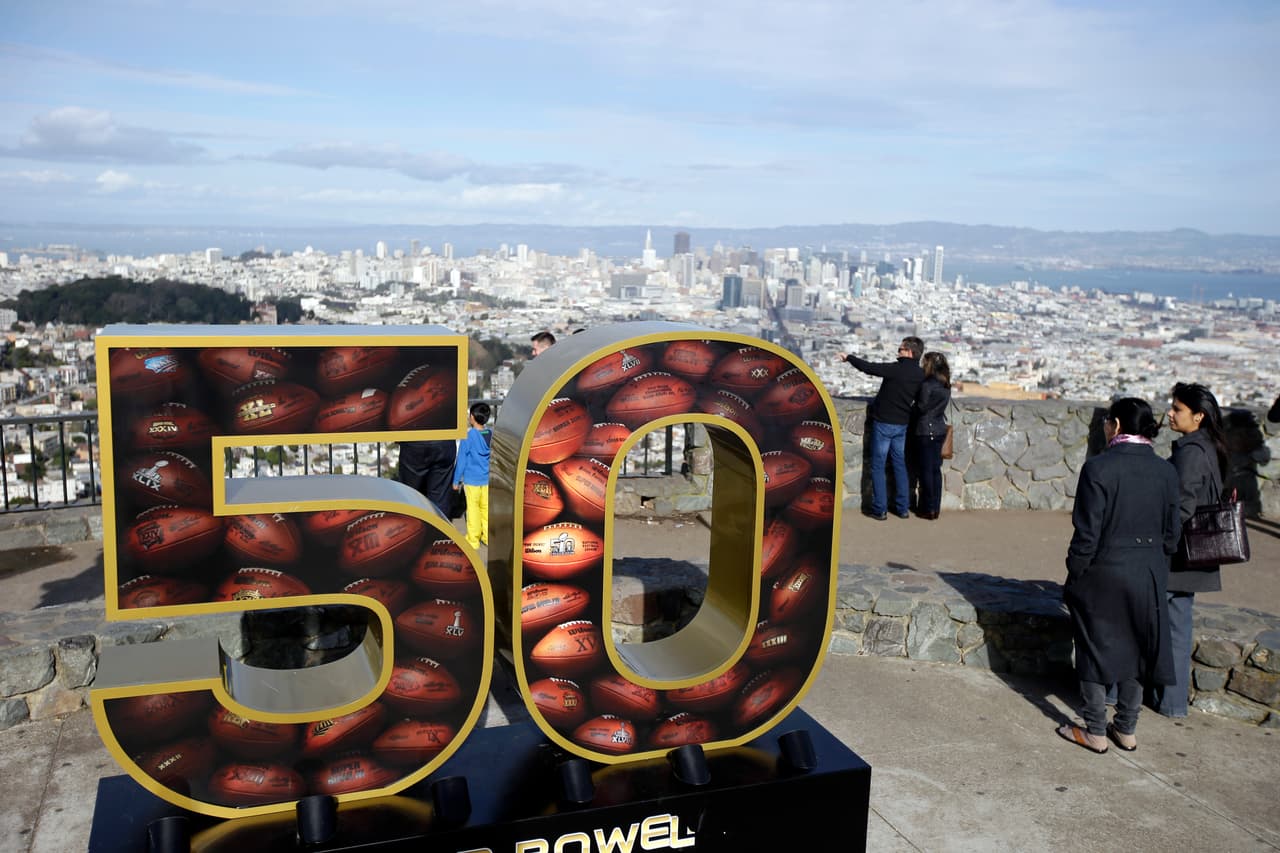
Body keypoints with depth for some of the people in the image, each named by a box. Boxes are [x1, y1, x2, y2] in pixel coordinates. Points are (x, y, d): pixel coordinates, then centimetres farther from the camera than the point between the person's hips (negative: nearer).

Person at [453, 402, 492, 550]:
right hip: (487, 479, 4)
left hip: (472, 480, -4)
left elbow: (461, 460, -9)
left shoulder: (468, 436, -14)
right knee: (486, 507, 13)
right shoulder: (491, 435, 0)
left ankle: (473, 540, 10)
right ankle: (488, 536, 19)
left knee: (473, 508, 4)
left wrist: (456, 480, -1)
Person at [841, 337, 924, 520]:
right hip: (902, 424, 5)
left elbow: (867, 367, -14)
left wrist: (849, 358, 1)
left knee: (878, 466, 2)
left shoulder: (895, 369, -19)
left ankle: (880, 509, 2)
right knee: (899, 464, 15)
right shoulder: (921, 375, -1)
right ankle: (903, 508, 15)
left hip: (883, 423, -5)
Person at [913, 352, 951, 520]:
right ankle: (935, 507, 15)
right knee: (936, 469, 11)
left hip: (926, 431, -7)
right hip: (940, 429, 7)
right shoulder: (946, 386, 6)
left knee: (927, 470, 0)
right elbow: (939, 405, 12)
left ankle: (928, 509, 3)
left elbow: (921, 407, -10)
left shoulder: (927, 385, -16)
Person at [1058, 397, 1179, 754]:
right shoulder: (1166, 471, 0)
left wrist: (1074, 575, -4)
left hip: (1104, 573, -5)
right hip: (1149, 577, 5)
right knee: (1135, 650, 16)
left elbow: (1087, 533, -15)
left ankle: (1094, 732, 16)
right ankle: (1126, 730, 26)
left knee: (1095, 649, 9)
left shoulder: (1098, 468, -16)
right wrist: (1156, 567, 18)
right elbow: (1172, 532, 6)